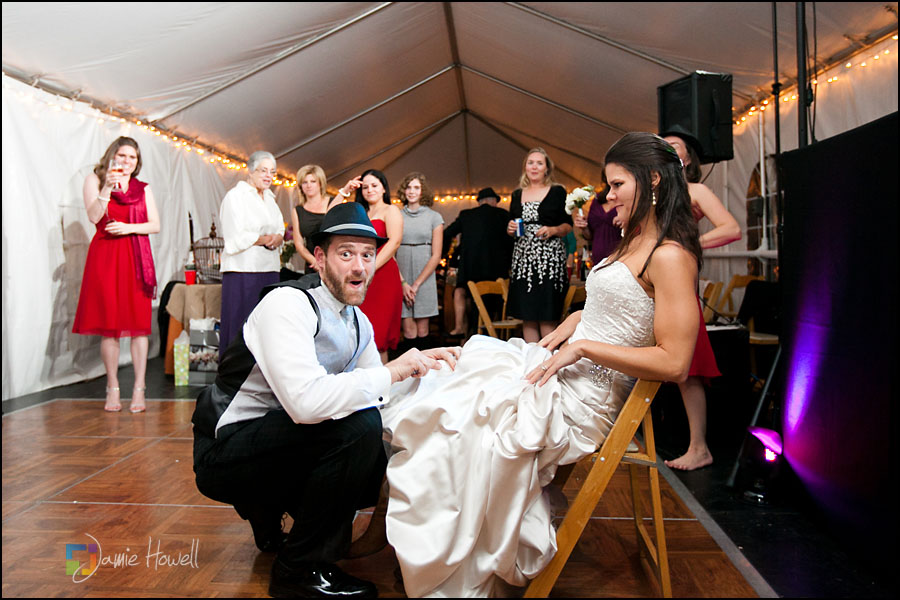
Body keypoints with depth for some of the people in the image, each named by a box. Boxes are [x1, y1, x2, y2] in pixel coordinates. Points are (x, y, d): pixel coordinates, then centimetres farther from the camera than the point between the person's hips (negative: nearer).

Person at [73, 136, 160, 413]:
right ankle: (113, 388, 7)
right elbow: (94, 216, -5)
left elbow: (155, 225, 9)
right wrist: (107, 187, -15)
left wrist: (129, 227, -7)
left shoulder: (143, 188, 16)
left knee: (139, 323, -4)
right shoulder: (94, 180, 10)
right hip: (105, 256, -1)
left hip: (136, 259, 1)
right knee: (109, 323, -1)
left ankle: (139, 389, -1)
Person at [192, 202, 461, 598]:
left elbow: (379, 397, 10)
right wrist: (391, 372, -28)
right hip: (225, 453, -9)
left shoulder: (358, 324, 5)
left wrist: (423, 363, -6)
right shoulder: (288, 303, -23)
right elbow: (306, 401, -36)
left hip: (280, 441, 9)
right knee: (358, 425, -27)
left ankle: (269, 511, 22)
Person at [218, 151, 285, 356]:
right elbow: (236, 236, -9)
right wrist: (264, 239, -6)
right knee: (241, 324, -7)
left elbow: (280, 231, 18)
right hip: (244, 270, -6)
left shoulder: (269, 199, 21)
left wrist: (277, 239, -4)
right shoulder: (235, 196, -1)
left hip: (269, 269, 7)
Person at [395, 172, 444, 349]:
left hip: (424, 279, 0)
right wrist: (403, 282, -7)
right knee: (408, 330, -3)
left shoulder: (434, 217, 5)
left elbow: (436, 256, 0)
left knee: (422, 329, 1)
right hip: (400, 279, 0)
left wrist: (416, 284, -6)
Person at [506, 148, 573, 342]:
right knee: (527, 317, 4)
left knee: (547, 318, -7)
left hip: (550, 260, -4)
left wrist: (553, 230, -15)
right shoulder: (517, 195, 15)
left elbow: (568, 226, 4)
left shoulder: (558, 192, 4)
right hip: (523, 259, 4)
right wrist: (510, 229, -1)